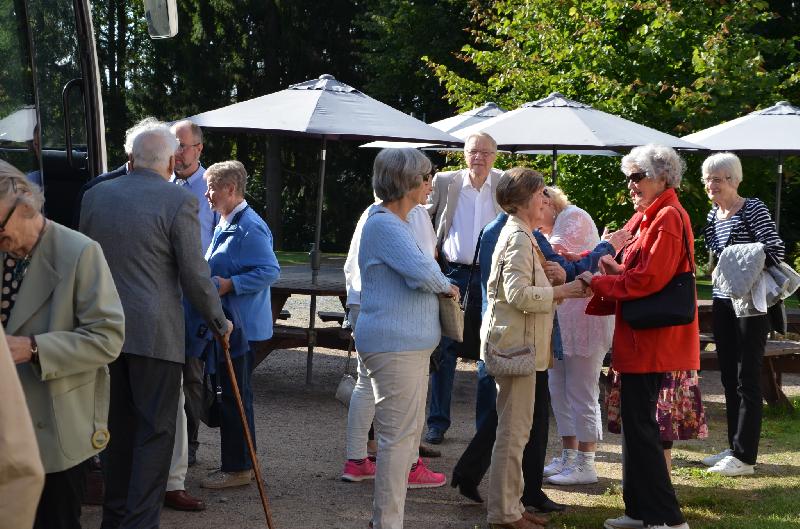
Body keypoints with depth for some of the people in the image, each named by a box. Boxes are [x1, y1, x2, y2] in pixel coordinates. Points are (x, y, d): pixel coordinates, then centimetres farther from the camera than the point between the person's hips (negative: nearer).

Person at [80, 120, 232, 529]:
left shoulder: (95, 196, 5)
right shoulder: (179, 201, -10)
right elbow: (195, 277, -10)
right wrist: (219, 323, 5)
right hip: (154, 333, -6)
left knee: (119, 425, 17)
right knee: (155, 432, 2)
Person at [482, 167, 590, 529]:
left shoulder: (520, 234, 16)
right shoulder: (519, 238, -16)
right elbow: (519, 293, -24)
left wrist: (554, 282, 8)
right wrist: (560, 292, -15)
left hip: (514, 343, 11)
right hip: (515, 344, -11)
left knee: (514, 429, 15)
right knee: (514, 431, -6)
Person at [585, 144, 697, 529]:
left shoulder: (668, 218, -15)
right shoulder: (649, 217, 17)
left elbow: (649, 279, -21)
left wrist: (598, 283, -13)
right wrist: (617, 270, -2)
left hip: (651, 339, -10)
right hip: (641, 339, 10)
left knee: (639, 424, -7)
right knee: (636, 422, 14)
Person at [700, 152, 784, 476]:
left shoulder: (753, 210, -11)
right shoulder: (714, 214, 11)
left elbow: (775, 249, -19)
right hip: (723, 302, 8)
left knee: (747, 379, -5)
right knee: (729, 377, 12)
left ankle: (744, 456, -3)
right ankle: (734, 448, 21)